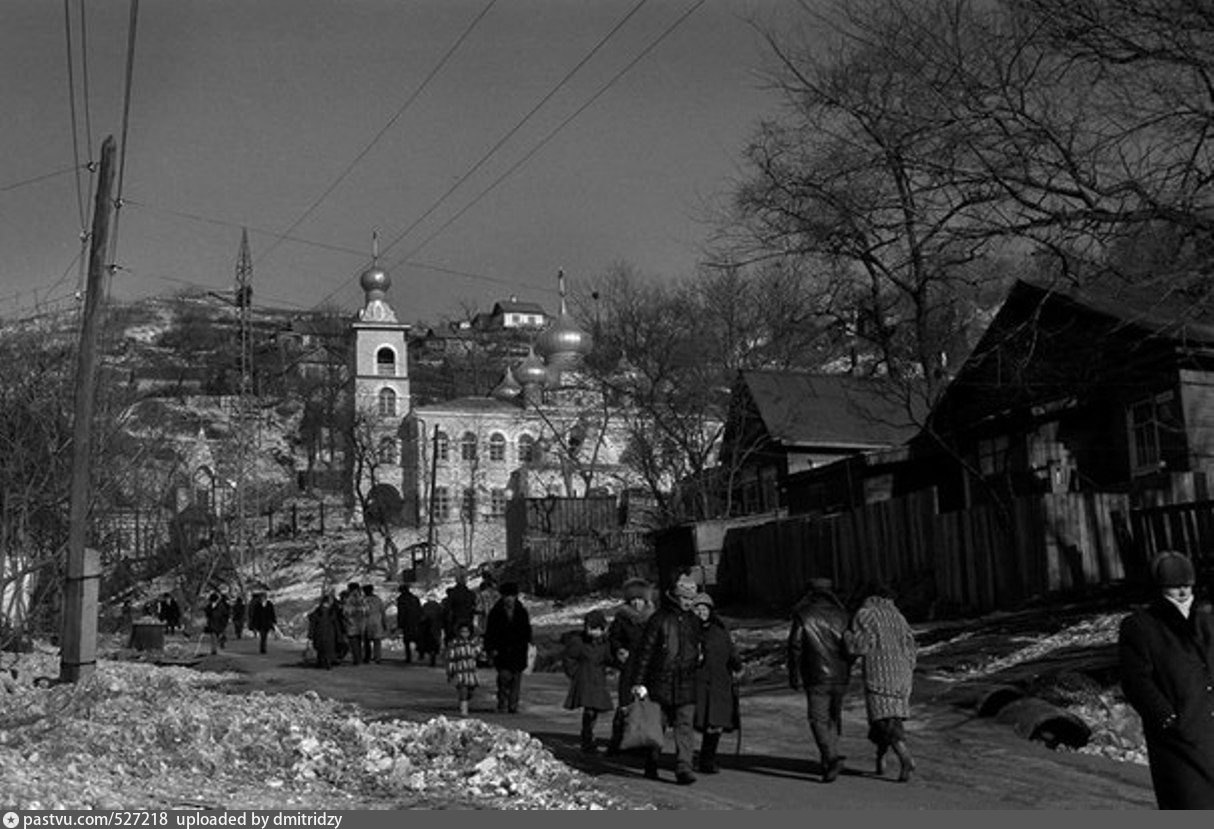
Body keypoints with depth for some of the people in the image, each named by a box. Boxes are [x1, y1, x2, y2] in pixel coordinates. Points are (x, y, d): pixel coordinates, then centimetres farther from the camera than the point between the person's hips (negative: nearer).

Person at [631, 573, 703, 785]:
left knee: (685, 726, -6)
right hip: (661, 682, -3)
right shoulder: (659, 618, -7)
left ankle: (683, 768, -7)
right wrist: (639, 682, -9)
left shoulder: (693, 620, 9)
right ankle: (651, 765, 27)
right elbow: (645, 651, -7)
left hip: (686, 683, 3)